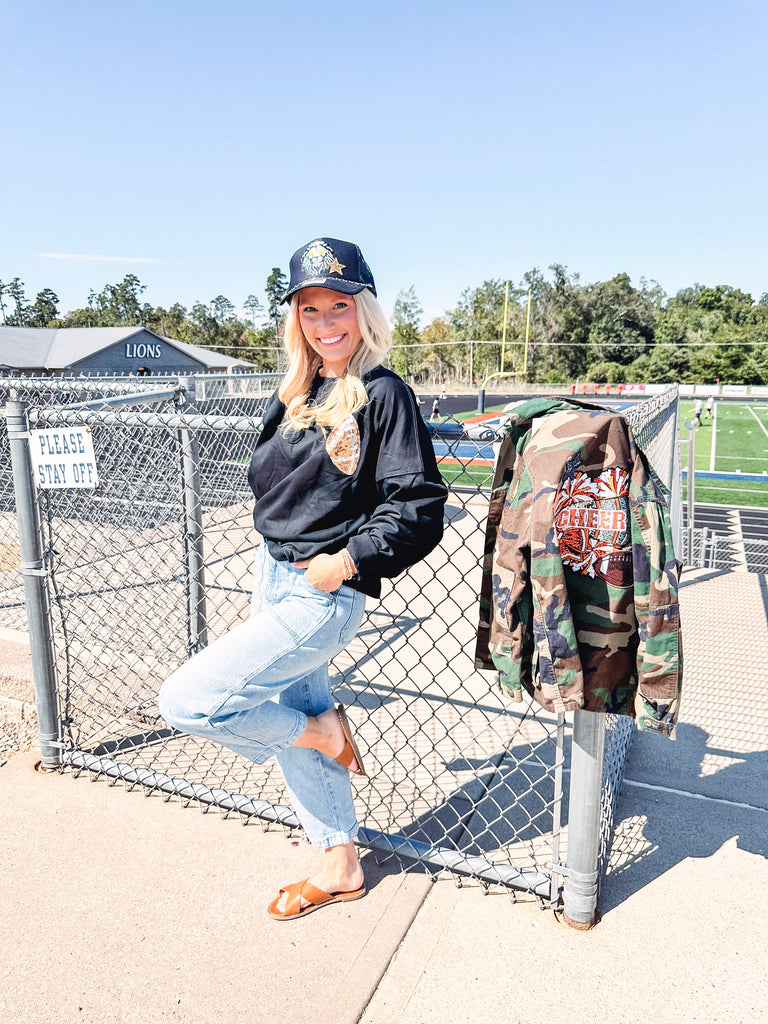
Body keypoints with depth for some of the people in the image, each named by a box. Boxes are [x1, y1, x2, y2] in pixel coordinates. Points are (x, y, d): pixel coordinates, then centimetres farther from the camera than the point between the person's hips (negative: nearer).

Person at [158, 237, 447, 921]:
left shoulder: (384, 395, -13)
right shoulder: (294, 394, 9)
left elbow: (420, 510, -16)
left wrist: (350, 559, -21)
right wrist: (277, 562, 13)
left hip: (324, 596, -8)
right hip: (273, 581, 8)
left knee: (187, 701, -9)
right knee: (295, 719, 17)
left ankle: (324, 734, 14)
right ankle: (340, 868, 37)